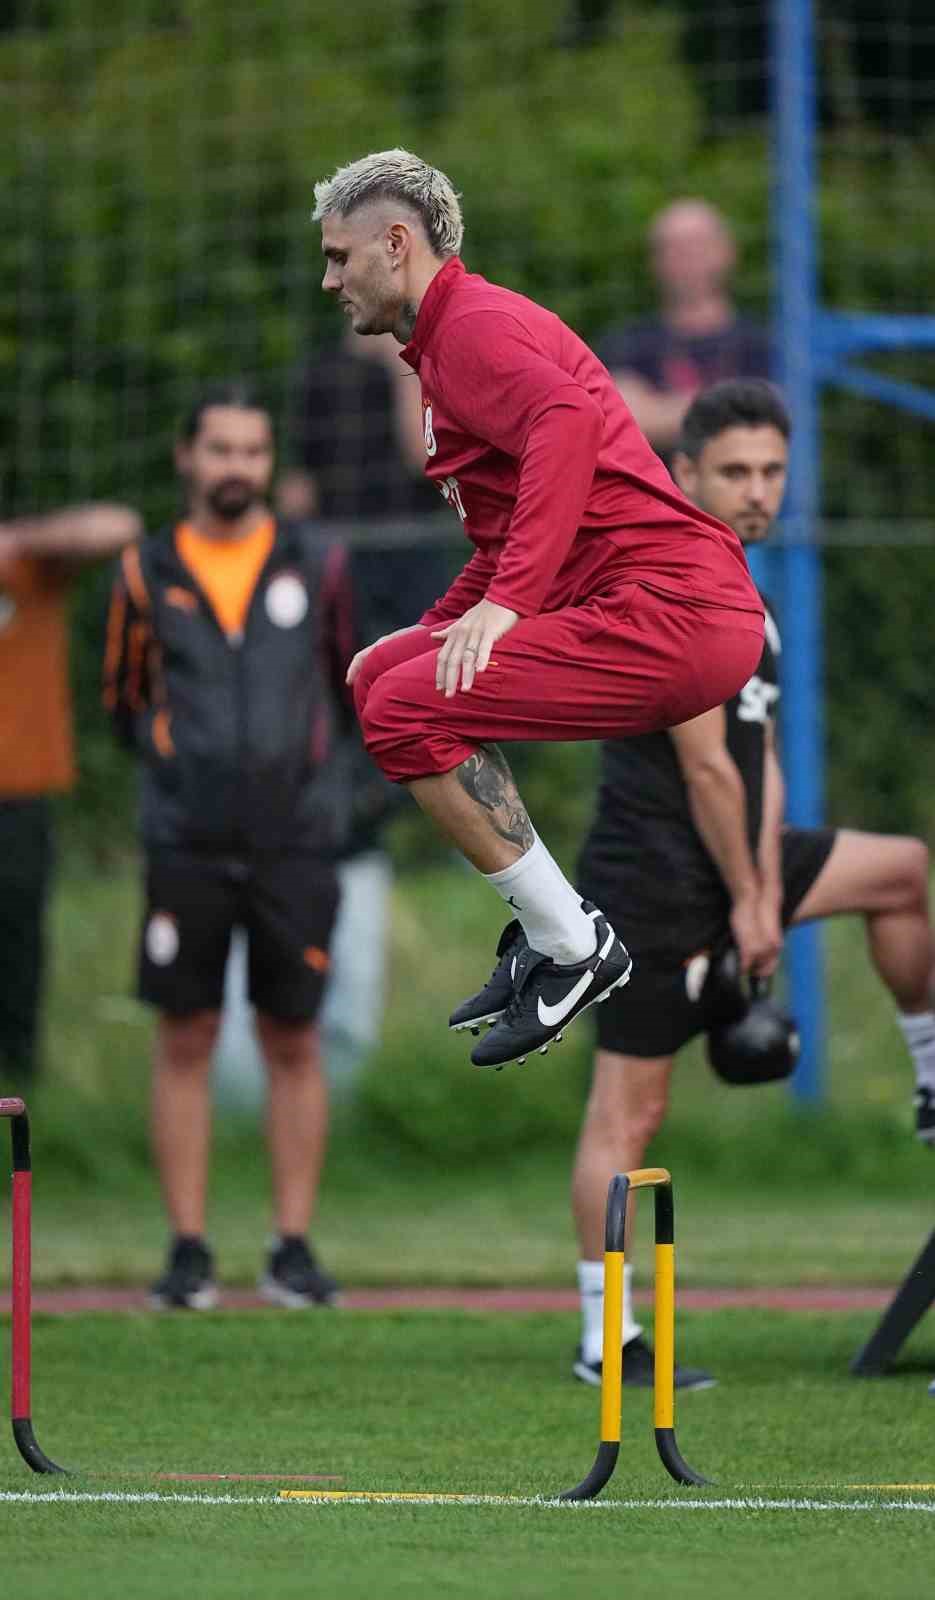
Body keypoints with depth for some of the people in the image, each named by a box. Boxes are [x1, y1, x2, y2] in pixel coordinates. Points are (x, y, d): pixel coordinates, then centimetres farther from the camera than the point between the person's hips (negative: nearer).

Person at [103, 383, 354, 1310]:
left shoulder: (316, 566, 5)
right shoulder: (148, 574, 4)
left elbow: (353, 683, 17)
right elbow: (123, 700, 15)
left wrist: (301, 753, 9)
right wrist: (173, 755, 5)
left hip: (295, 842, 0)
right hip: (186, 846, 0)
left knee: (293, 1042, 3)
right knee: (184, 1041, 1)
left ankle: (293, 1249, 9)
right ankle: (188, 1251, 6)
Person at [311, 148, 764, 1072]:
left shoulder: (474, 327, -7)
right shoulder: (453, 336, 26)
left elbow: (566, 420, -29)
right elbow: (506, 545, 32)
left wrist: (506, 603, -31)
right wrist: (429, 634, 21)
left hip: (676, 611, -11)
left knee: (404, 712, -16)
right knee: (383, 678, 15)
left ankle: (575, 948, -8)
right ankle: (547, 932, 14)